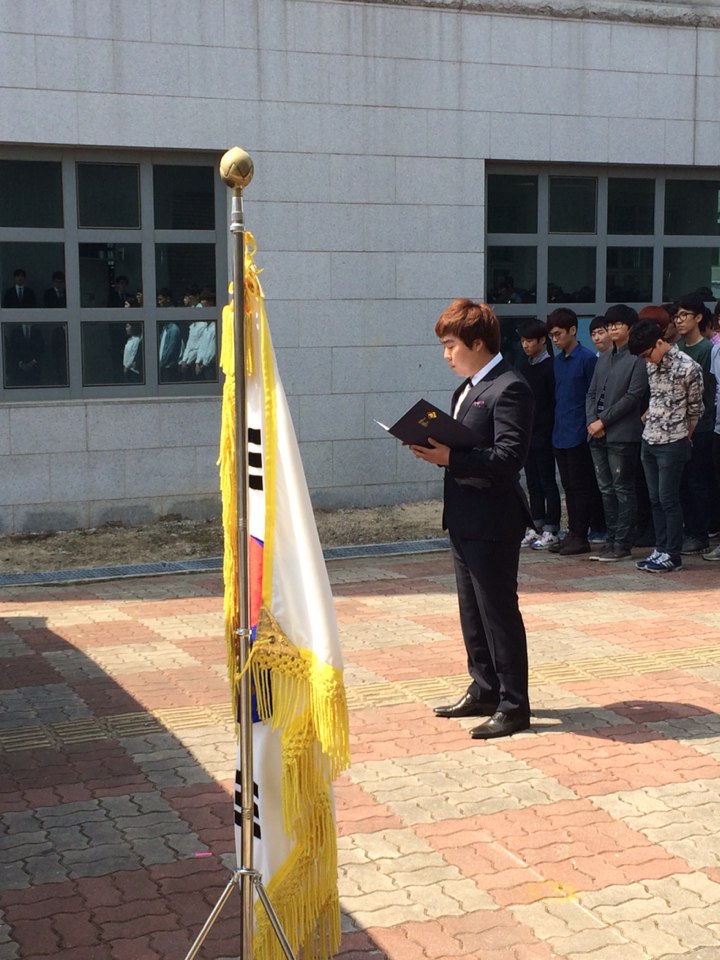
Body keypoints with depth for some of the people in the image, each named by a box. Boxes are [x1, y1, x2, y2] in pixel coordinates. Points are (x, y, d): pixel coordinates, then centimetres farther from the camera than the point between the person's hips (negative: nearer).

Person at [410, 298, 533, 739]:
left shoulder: (509, 388, -16)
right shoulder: (469, 387, 14)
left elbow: (509, 457, -24)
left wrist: (450, 457, -27)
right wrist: (436, 448, 0)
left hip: (492, 521, -10)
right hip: (465, 518, 10)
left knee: (499, 612, -1)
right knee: (473, 611, 17)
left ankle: (514, 706, 9)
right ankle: (484, 691, 30)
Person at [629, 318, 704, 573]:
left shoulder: (688, 368, -15)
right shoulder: (652, 364, 6)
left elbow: (695, 407, -3)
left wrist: (684, 435, 6)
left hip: (672, 444, -7)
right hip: (649, 440, 7)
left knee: (668, 500, -3)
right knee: (655, 500, 11)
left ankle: (673, 556, 5)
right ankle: (660, 549, 19)